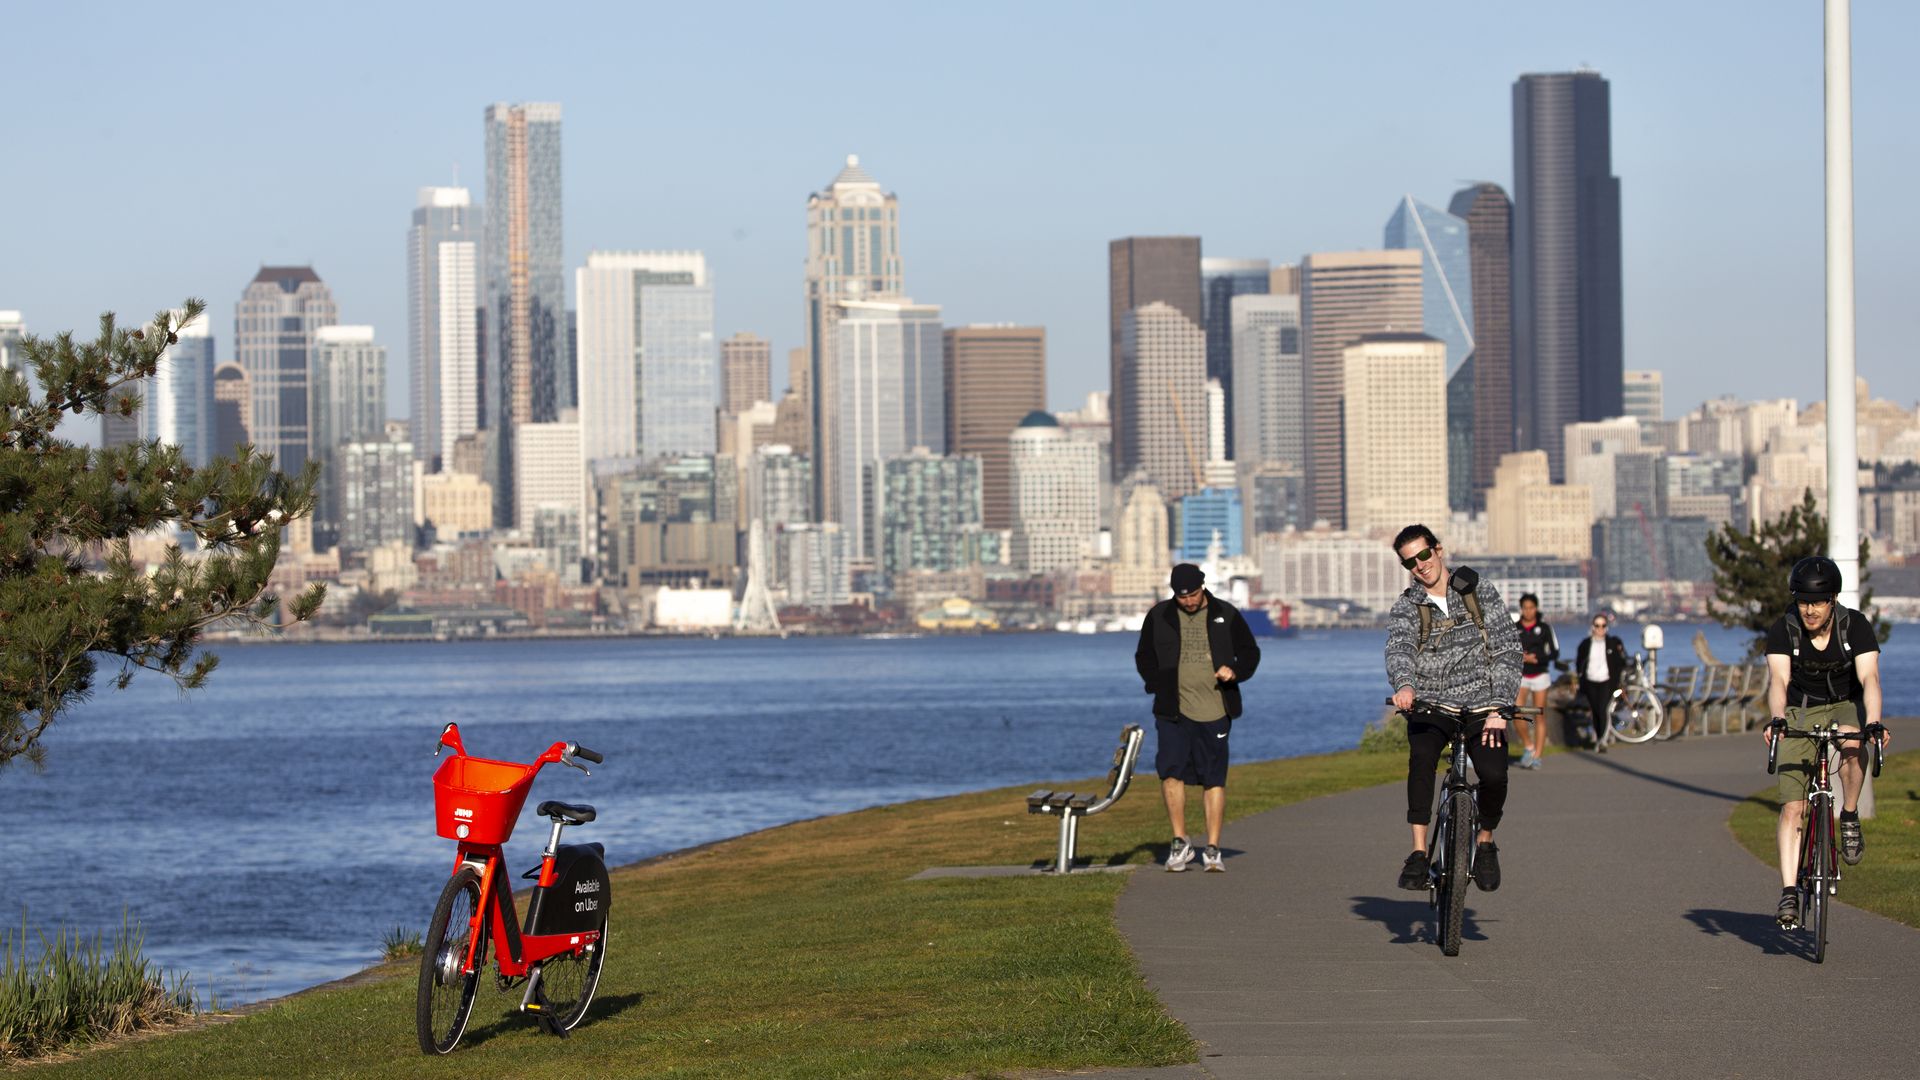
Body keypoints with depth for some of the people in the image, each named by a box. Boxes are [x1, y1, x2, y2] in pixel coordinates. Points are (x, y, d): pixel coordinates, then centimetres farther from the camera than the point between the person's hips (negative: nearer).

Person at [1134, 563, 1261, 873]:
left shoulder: (1226, 615, 5)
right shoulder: (1159, 617, 6)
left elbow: (1250, 652, 12)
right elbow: (1144, 657, 14)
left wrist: (1235, 671, -9)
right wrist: (1160, 685, -2)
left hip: (1215, 711, 0)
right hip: (1173, 711, 0)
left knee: (1214, 780, 2)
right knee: (1170, 772, -13)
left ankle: (1213, 850, 8)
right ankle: (1180, 842, -1)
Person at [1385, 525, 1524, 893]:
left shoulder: (1480, 593, 4)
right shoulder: (1405, 607, 5)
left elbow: (1507, 649, 0)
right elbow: (1399, 648, -15)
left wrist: (1498, 708, -11)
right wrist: (1404, 684, -38)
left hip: (1481, 708, 0)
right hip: (1431, 707, 0)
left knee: (1494, 774, -24)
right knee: (1421, 756, -33)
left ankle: (1486, 841, 6)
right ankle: (1419, 853, -28)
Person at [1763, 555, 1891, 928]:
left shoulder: (1856, 626, -17)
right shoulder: (1783, 630, -16)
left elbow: (1869, 677, -28)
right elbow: (1779, 680, -28)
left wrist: (1874, 722, -46)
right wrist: (1777, 719, -48)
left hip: (1845, 706, 0)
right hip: (1801, 713, 0)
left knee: (1853, 747, -37)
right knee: (1792, 807, -12)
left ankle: (1850, 818, -12)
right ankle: (1789, 892, -12)